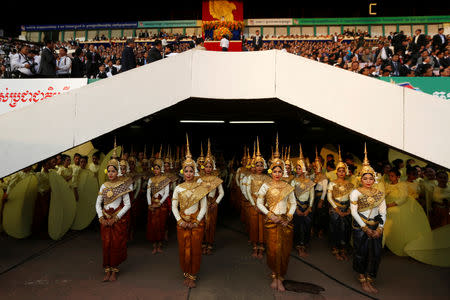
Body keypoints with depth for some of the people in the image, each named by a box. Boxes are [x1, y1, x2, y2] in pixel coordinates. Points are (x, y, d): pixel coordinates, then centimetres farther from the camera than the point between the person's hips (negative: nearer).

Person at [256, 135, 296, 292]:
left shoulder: (288, 187, 5)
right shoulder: (266, 186, -2)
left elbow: (293, 203, 10)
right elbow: (259, 203, -2)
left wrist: (289, 217, -3)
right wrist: (270, 215, -11)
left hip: (285, 221, 2)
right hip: (271, 221, -2)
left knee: (284, 249, 5)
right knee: (273, 249, 1)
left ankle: (280, 277, 17)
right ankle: (275, 276, 19)